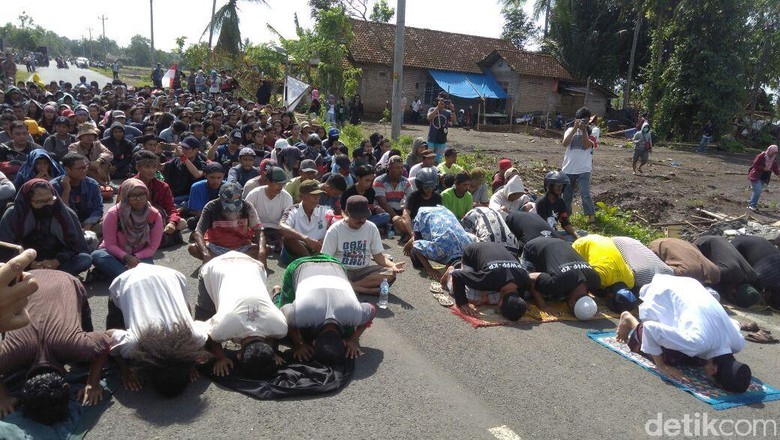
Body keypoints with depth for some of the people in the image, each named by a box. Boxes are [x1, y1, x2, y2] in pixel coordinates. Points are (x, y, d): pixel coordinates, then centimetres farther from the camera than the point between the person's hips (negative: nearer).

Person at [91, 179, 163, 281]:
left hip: (140, 256, 0)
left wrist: (135, 258, -24)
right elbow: (110, 245, -14)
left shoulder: (155, 215, -12)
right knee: (97, 255, -33)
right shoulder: (113, 214, -16)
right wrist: (127, 257, -29)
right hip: (116, 254, 0)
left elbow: (152, 247, -8)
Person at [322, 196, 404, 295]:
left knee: (391, 274, -23)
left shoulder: (371, 228, 2)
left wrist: (392, 265, -15)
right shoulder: (335, 230, -7)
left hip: (363, 271, 4)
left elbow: (378, 255, 5)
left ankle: (350, 286, -22)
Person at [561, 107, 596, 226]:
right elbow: (565, 143, -15)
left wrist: (583, 130, -23)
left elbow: (587, 145, -17)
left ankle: (592, 219, -11)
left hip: (583, 170, -2)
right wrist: (575, 128, -20)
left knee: (585, 195, -14)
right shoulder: (570, 130, 3)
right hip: (568, 169, 3)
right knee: (567, 195, 14)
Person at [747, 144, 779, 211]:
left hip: (763, 178, 7)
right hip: (755, 176, -7)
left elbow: (775, 169, 6)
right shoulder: (761, 156, -16)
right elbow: (755, 165, -16)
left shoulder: (774, 159, 4)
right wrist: (763, 168, -23)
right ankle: (752, 205, -7)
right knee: (757, 190, -14)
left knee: (758, 191, 9)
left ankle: (751, 204, 18)